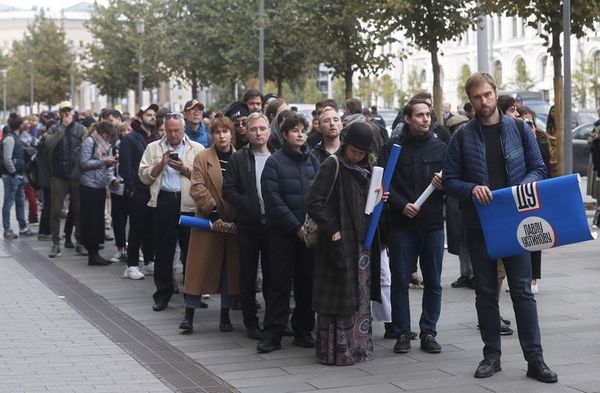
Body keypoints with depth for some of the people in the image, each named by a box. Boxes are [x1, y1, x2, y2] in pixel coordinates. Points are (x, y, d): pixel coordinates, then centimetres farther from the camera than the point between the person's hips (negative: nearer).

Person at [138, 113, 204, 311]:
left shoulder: (197, 149, 8)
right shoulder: (153, 148, 13)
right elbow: (144, 176, 5)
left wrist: (185, 169, -10)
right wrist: (161, 164, -7)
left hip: (189, 204, -1)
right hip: (164, 202, 1)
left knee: (190, 249, 3)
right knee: (163, 250, 4)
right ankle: (162, 294, 12)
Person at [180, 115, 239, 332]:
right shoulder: (202, 158, 2)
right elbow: (197, 188, -7)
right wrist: (213, 213, -15)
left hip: (234, 224, 2)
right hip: (208, 222, -2)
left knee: (231, 269, 7)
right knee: (199, 267, -2)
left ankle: (225, 315, 17)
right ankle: (189, 315, 3)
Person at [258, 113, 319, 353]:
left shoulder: (312, 161, 10)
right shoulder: (274, 162, -2)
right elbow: (272, 198, -9)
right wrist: (296, 226, -13)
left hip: (309, 231, 4)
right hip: (282, 232, -4)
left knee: (306, 282, 7)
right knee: (279, 283, -1)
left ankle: (303, 331, 16)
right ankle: (272, 335, 2)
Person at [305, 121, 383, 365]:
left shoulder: (365, 169, 13)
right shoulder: (332, 166, -10)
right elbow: (313, 201, -16)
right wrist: (332, 229, -18)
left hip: (362, 242, 7)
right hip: (341, 242, -7)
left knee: (360, 296, 12)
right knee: (339, 296, -4)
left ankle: (359, 346, 20)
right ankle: (336, 350, 3)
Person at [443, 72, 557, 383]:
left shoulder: (519, 129, 3)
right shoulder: (463, 137, 2)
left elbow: (539, 168, 6)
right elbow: (449, 180, 2)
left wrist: (523, 187, -15)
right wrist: (472, 189, -17)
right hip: (479, 223, 1)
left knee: (522, 290, -1)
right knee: (486, 292, 8)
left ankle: (535, 359, 1)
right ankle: (491, 356, 17)